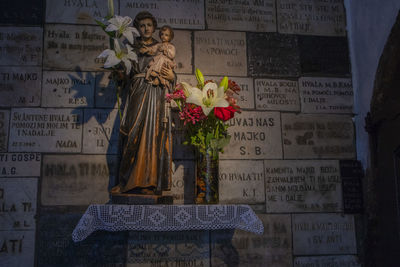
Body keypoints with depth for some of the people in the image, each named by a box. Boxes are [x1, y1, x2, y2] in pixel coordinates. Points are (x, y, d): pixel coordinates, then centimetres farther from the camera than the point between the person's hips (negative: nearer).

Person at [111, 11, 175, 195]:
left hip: (156, 95, 0)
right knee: (132, 136, -5)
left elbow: (170, 72, 13)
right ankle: (127, 181, 1)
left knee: (152, 135, -4)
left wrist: (171, 76, -8)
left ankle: (150, 182, -1)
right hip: (136, 95, 0)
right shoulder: (132, 47, 14)